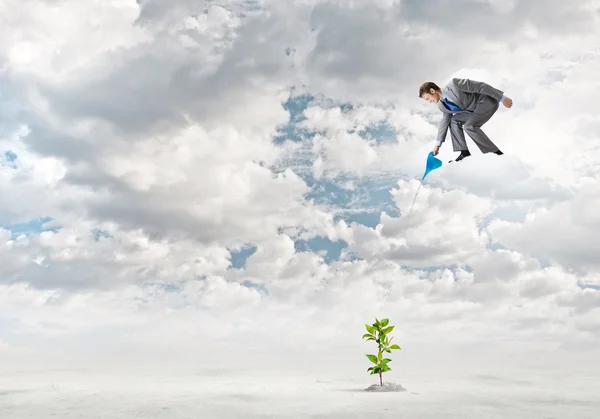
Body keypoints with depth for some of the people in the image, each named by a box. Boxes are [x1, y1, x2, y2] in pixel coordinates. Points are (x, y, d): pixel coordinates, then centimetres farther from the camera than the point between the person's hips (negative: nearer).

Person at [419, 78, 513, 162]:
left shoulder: (453, 84, -24)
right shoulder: (442, 105, 2)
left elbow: (480, 86, -22)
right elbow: (444, 122, 14)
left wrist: (502, 98, -20)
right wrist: (437, 144, 16)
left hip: (488, 101, -9)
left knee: (469, 126, -24)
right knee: (454, 121, 1)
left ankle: (496, 153, -14)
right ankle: (464, 152, 0)